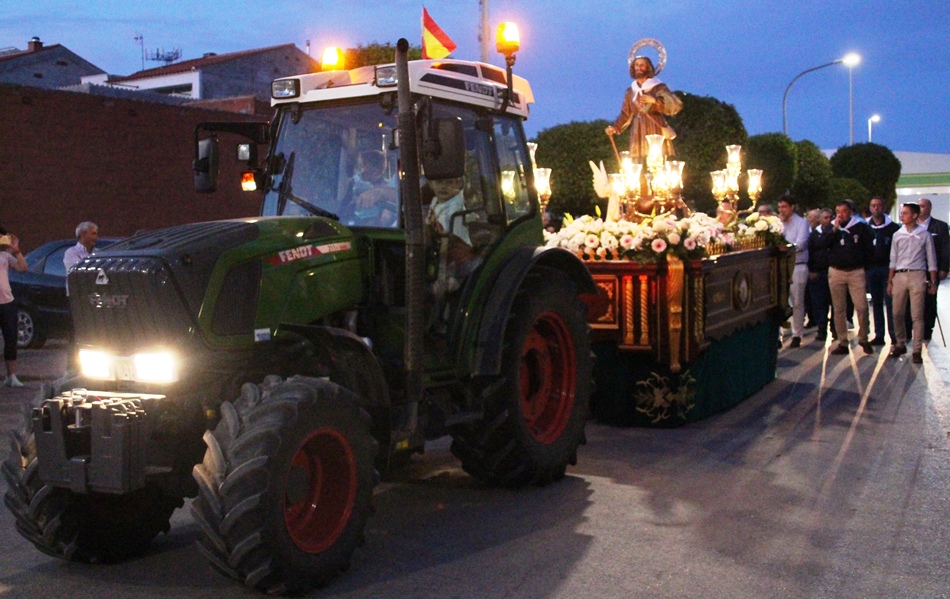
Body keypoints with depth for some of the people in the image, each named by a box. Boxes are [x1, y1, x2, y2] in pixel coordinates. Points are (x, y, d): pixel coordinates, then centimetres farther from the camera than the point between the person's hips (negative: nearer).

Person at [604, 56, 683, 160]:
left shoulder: (658, 87, 1)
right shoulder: (630, 91, 15)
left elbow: (676, 105, -10)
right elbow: (626, 114, 17)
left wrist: (655, 100, -21)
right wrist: (615, 127, 2)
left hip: (656, 131, -4)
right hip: (638, 133, 4)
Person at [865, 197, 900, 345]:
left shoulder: (893, 227, 0)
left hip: (887, 268, -3)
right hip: (871, 269, 3)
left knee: (890, 302, -5)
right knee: (876, 303, 7)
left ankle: (894, 335, -2)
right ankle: (879, 335, 11)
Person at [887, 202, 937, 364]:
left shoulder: (924, 235, 1)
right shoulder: (897, 235, 9)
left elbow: (931, 259, 3)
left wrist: (933, 282, 0)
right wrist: (890, 281, 7)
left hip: (917, 276, -3)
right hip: (899, 276, 3)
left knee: (917, 315, -3)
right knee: (897, 314, 5)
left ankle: (917, 351, 0)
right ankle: (901, 345, 21)